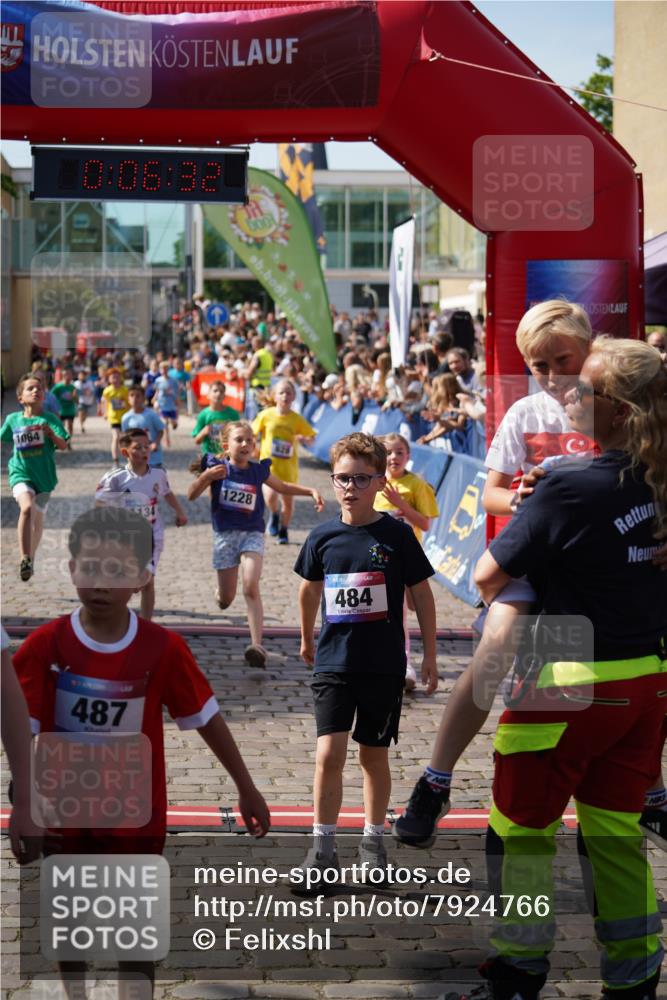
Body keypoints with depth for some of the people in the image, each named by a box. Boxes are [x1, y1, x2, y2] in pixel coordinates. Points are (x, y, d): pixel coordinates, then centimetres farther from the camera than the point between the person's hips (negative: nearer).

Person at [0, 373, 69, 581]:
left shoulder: (49, 419, -6)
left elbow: (63, 445, -14)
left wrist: (51, 434, -29)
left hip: (44, 474, 1)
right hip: (20, 472, -1)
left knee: (38, 518, 14)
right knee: (26, 507, -28)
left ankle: (31, 558, 39)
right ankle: (24, 558, -31)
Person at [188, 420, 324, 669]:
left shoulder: (259, 470, 2)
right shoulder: (216, 467, -4)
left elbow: (283, 487, 20)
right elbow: (191, 495, -5)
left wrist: (311, 491, 7)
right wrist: (206, 477, -23)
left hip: (252, 534, 0)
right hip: (225, 534, 0)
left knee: (251, 587, -20)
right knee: (226, 599, 8)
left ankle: (257, 645, -26)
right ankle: (221, 590, 48)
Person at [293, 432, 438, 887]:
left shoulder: (397, 534, -7)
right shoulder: (323, 536, -1)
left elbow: (421, 593, 1)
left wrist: (430, 655, 2)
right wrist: (307, 639, 27)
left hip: (384, 665, -1)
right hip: (334, 662, 1)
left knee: (375, 756, 9)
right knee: (329, 754, -8)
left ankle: (373, 840, 25)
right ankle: (323, 847, 3)